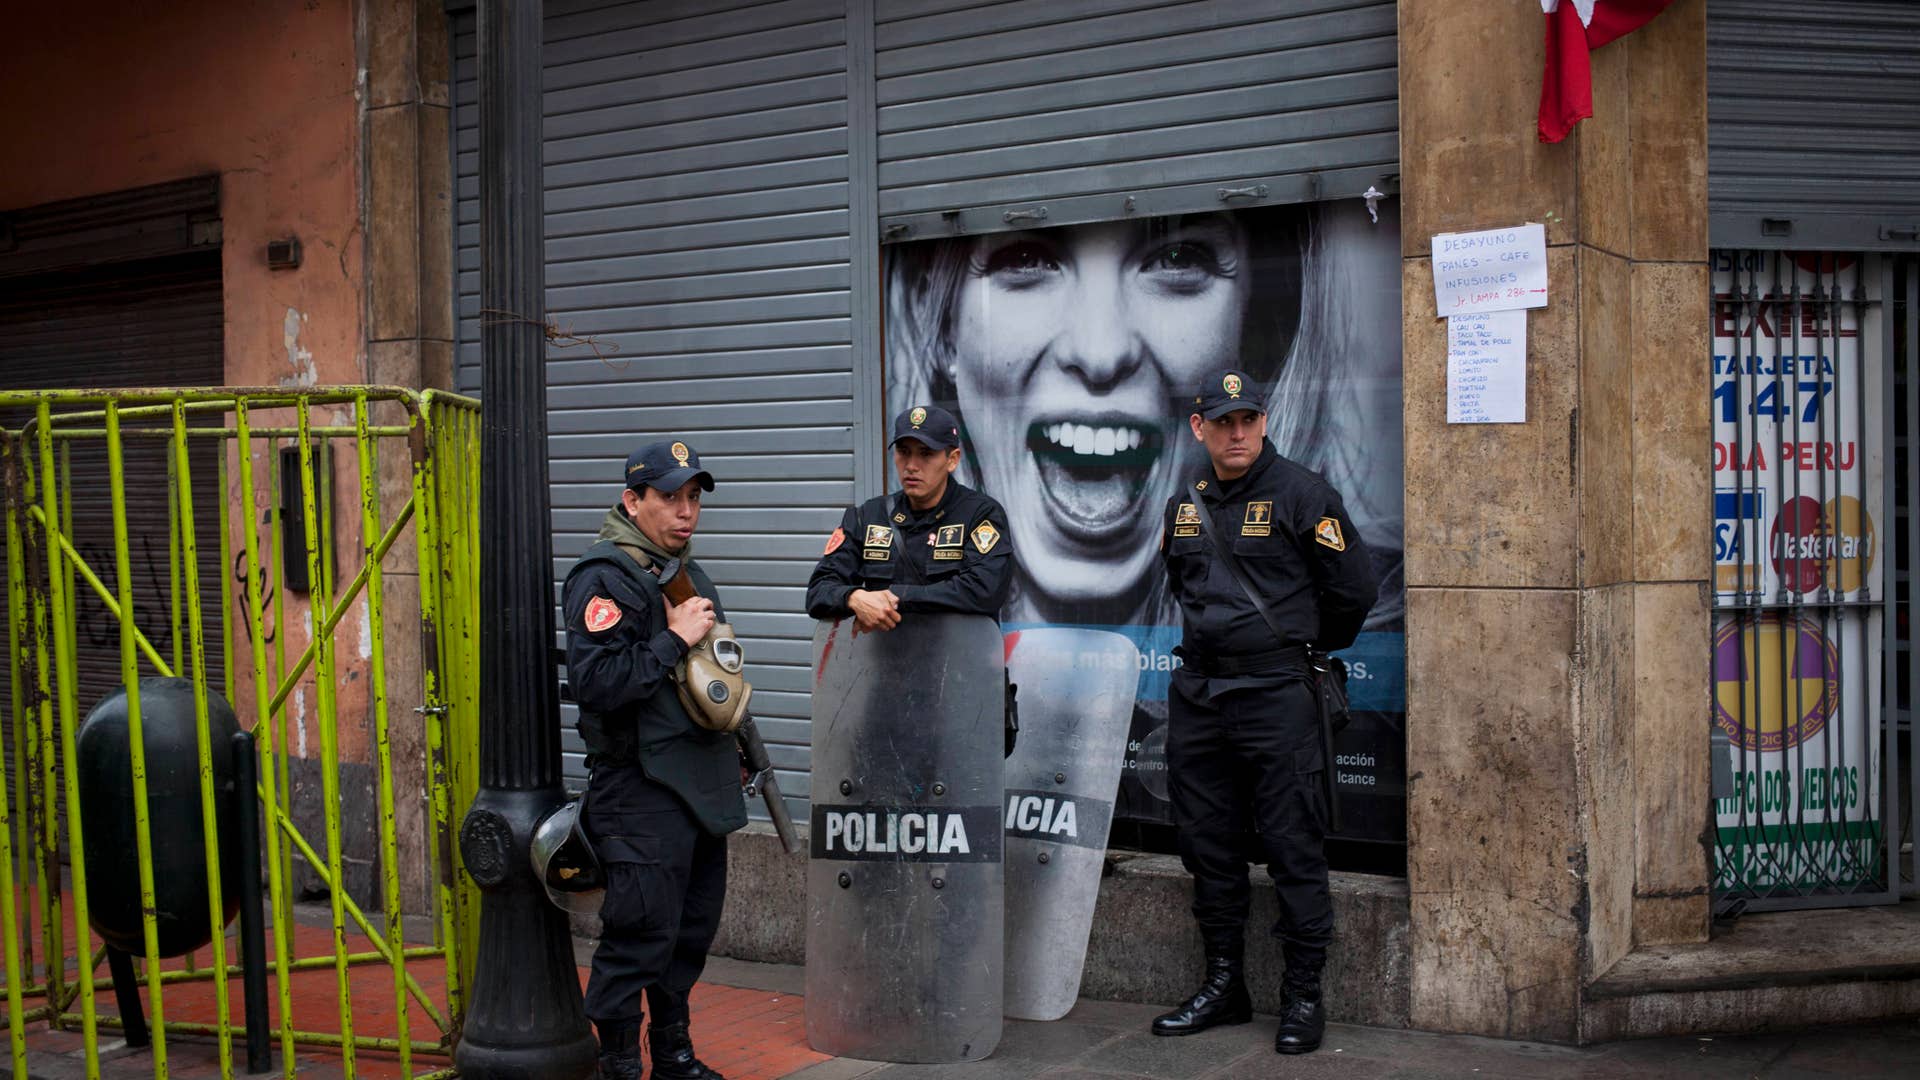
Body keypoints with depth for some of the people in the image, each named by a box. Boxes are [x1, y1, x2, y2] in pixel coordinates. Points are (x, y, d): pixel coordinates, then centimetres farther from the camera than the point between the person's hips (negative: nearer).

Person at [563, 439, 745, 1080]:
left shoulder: (687, 571, 17)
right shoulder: (604, 577, -13)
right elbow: (596, 683, -25)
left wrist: (736, 754, 28)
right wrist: (674, 639, -21)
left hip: (700, 784, 9)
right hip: (642, 792, -9)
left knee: (694, 929, 16)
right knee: (640, 937, -5)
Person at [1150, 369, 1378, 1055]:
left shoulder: (1301, 495, -6)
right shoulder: (1184, 507, 11)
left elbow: (1355, 589, -3)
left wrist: (1308, 647, 9)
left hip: (1276, 694, -6)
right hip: (1197, 694, 6)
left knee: (1294, 850, -2)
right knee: (1208, 849, 11)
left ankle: (1303, 997, 8)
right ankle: (1224, 986, 23)